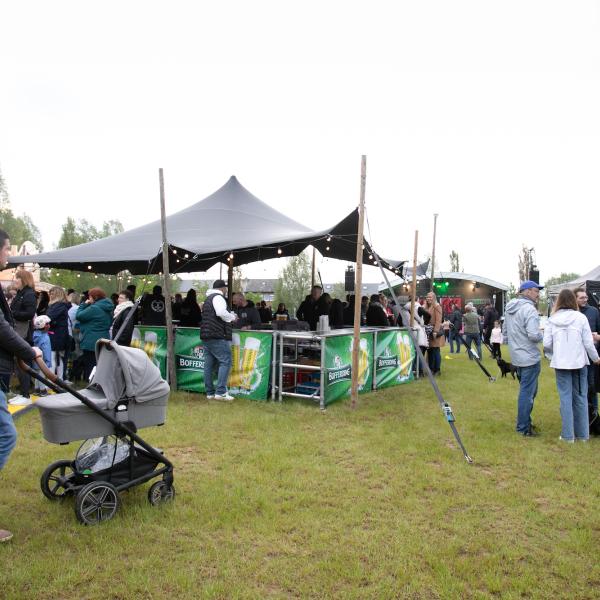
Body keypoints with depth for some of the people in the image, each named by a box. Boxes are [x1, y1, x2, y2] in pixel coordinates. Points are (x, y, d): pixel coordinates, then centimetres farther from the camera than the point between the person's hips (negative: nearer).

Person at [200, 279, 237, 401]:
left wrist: (229, 318, 22)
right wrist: (232, 317, -8)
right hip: (217, 336, -10)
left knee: (209, 364, 8)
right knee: (225, 361, -10)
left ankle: (210, 392, 10)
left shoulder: (208, 299, 25)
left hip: (206, 335, 10)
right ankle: (221, 392, -15)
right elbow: (221, 312, -24)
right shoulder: (218, 297, -7)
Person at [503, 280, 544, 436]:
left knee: (527, 390, 21)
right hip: (530, 358, -9)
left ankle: (524, 422, 31)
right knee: (527, 392, 0)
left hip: (516, 357, 9)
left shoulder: (509, 308, 10)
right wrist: (543, 336, -7)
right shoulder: (529, 308, -18)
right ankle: (523, 428, 8)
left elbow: (504, 332, 17)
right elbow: (533, 335, -27)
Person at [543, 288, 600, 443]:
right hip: (579, 362, 0)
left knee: (565, 397, 6)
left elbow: (547, 343, -5)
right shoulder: (580, 317, -7)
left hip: (560, 363, 0)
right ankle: (582, 433, 18)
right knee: (580, 397, 10)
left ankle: (568, 435, 8)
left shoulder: (552, 320, -4)